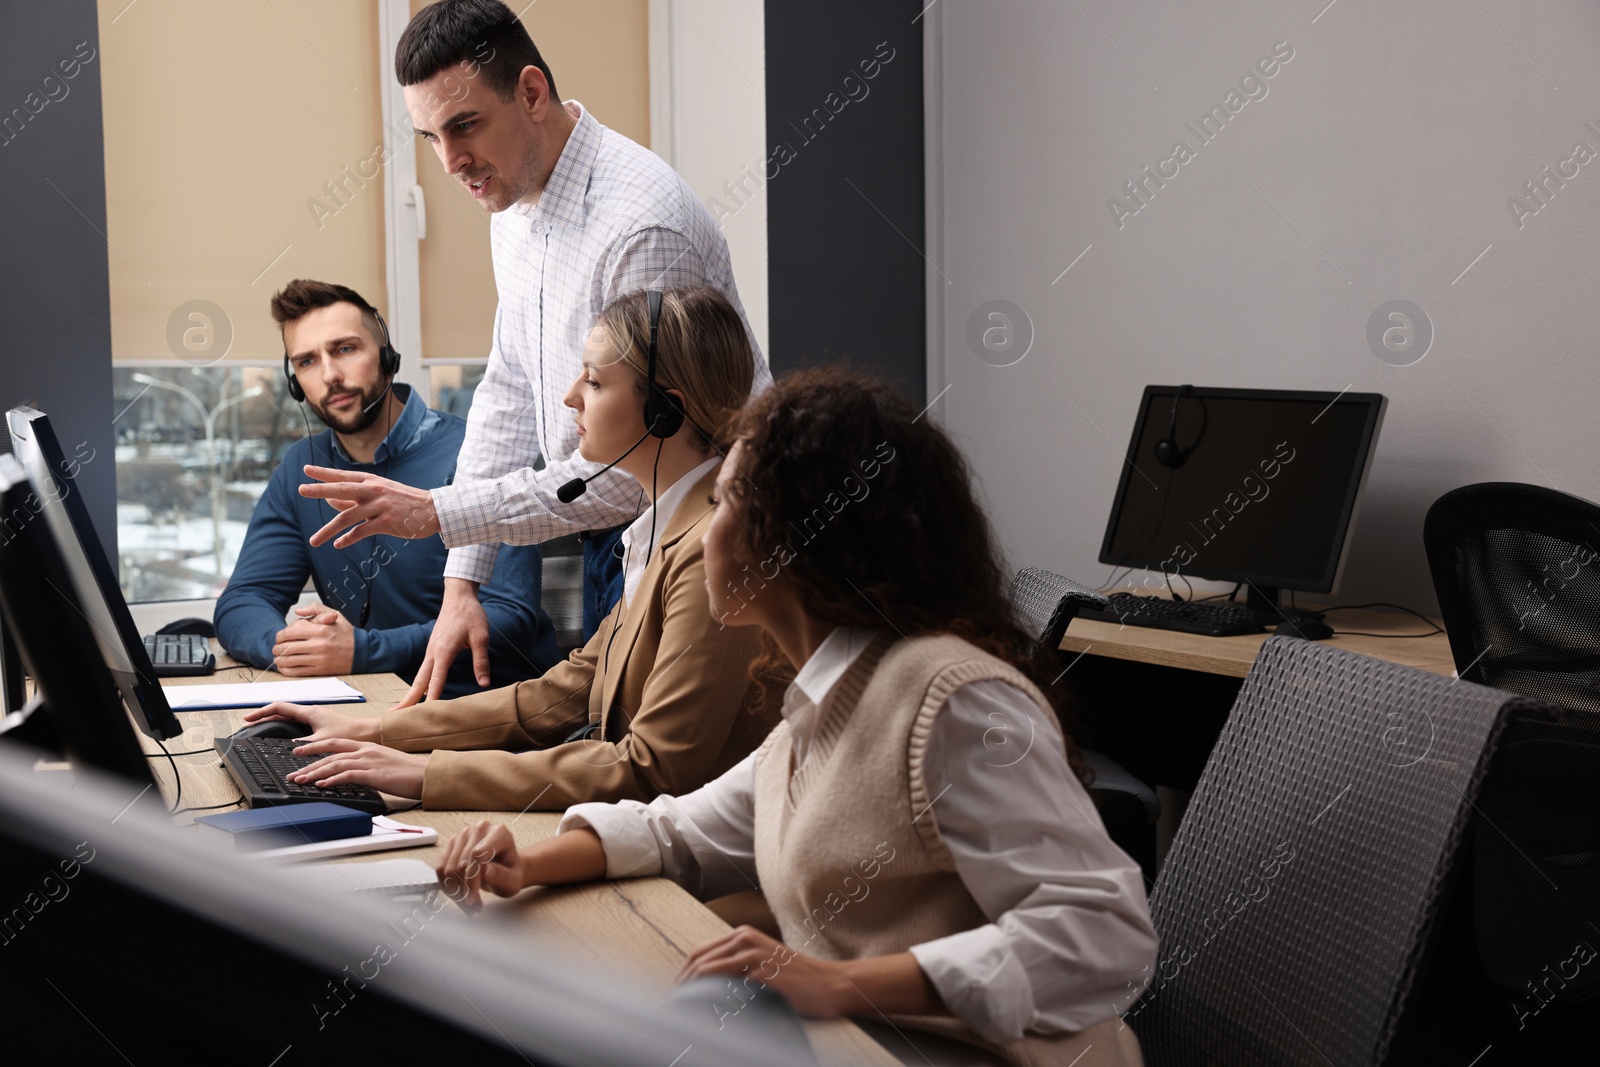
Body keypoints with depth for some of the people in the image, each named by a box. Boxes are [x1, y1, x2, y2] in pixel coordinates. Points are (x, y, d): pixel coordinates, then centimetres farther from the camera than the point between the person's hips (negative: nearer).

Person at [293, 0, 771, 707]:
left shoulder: (641, 226, -26)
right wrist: (461, 580, 4)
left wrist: (438, 512, -24)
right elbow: (509, 394, 11)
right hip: (610, 541, 9)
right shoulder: (514, 203, 5)